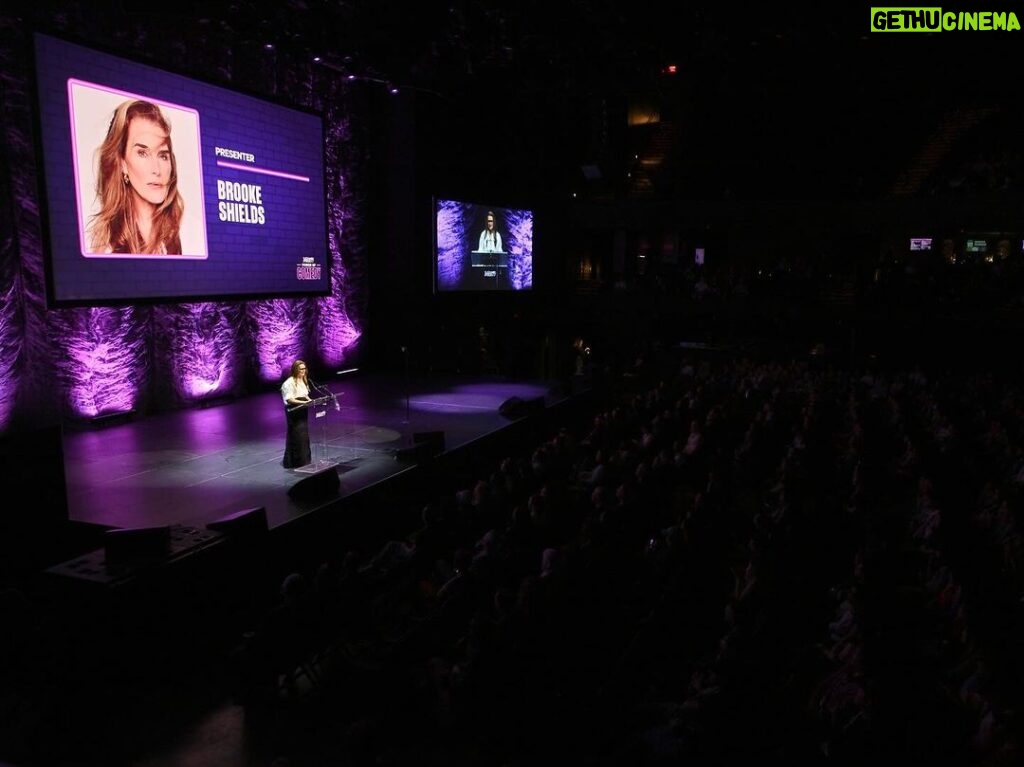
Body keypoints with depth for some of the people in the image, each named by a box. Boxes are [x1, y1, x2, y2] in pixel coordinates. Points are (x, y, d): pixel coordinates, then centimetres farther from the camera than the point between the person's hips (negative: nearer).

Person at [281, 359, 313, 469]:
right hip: (293, 411, -8)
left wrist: (309, 400, 0)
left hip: (302, 410, 8)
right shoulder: (289, 382, -16)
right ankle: (295, 462, 2)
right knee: (296, 436, -5)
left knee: (304, 436, 12)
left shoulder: (303, 380, 11)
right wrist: (303, 402, -27)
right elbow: (289, 399, -20)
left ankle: (304, 460, 21)